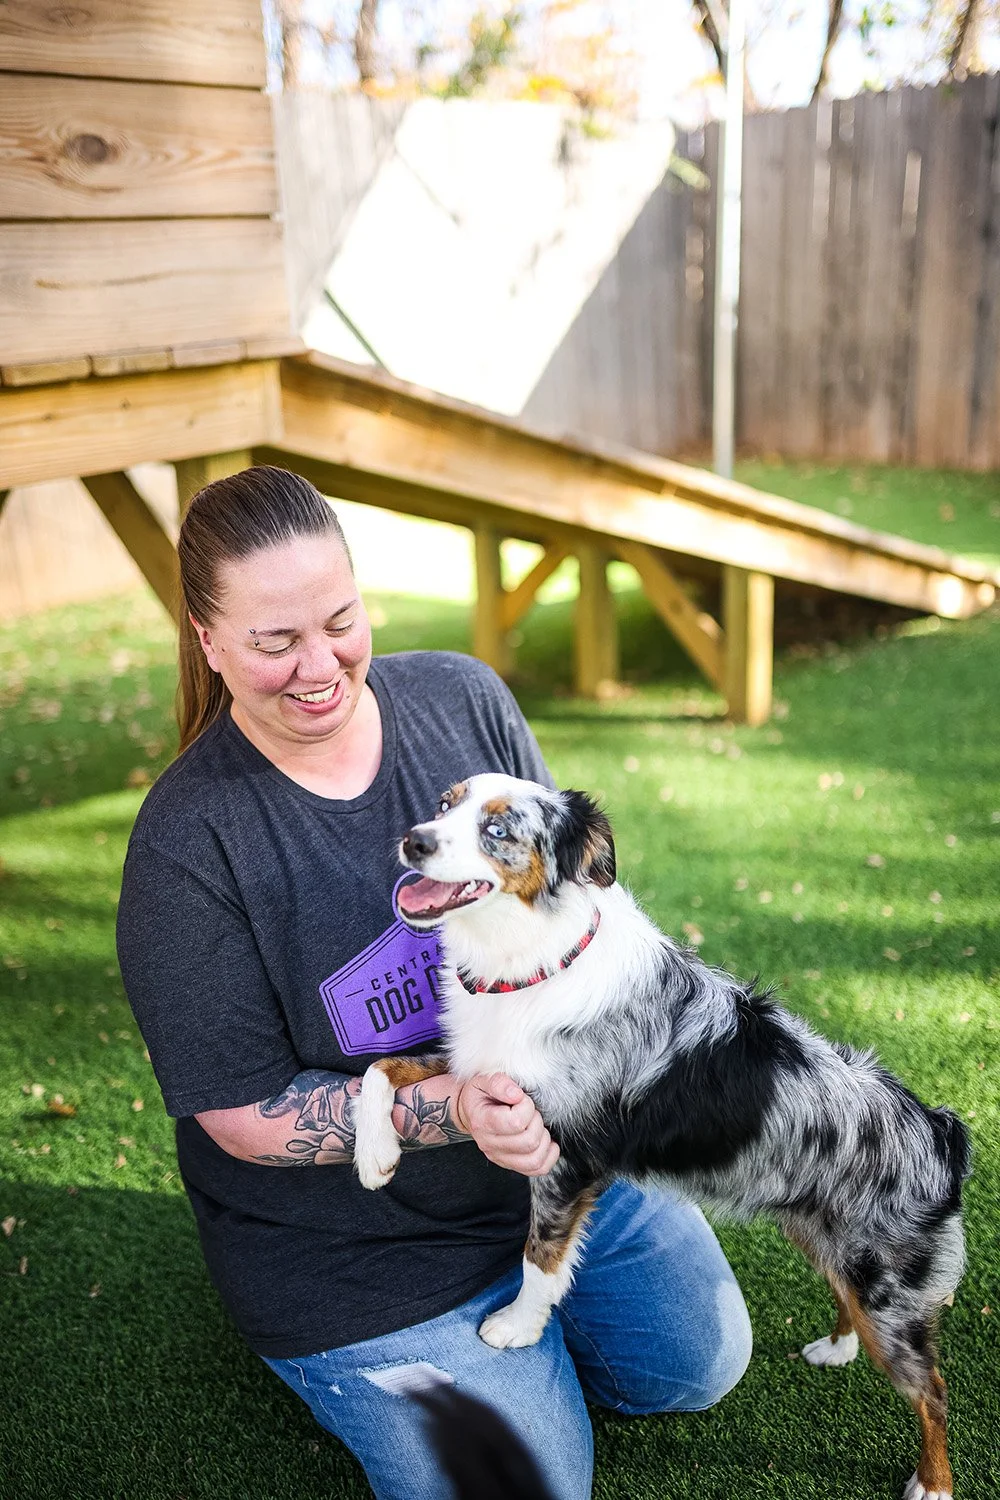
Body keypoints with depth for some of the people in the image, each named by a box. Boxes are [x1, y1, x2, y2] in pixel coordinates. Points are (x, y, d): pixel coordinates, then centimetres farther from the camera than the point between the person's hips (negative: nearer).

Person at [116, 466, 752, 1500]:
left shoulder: (464, 699, -11)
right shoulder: (186, 844, -24)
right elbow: (248, 1116, -19)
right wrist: (452, 1110, -32)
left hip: (564, 1150, 5)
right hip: (360, 1252, -5)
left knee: (701, 1366, 18)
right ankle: (321, 1361, 25)